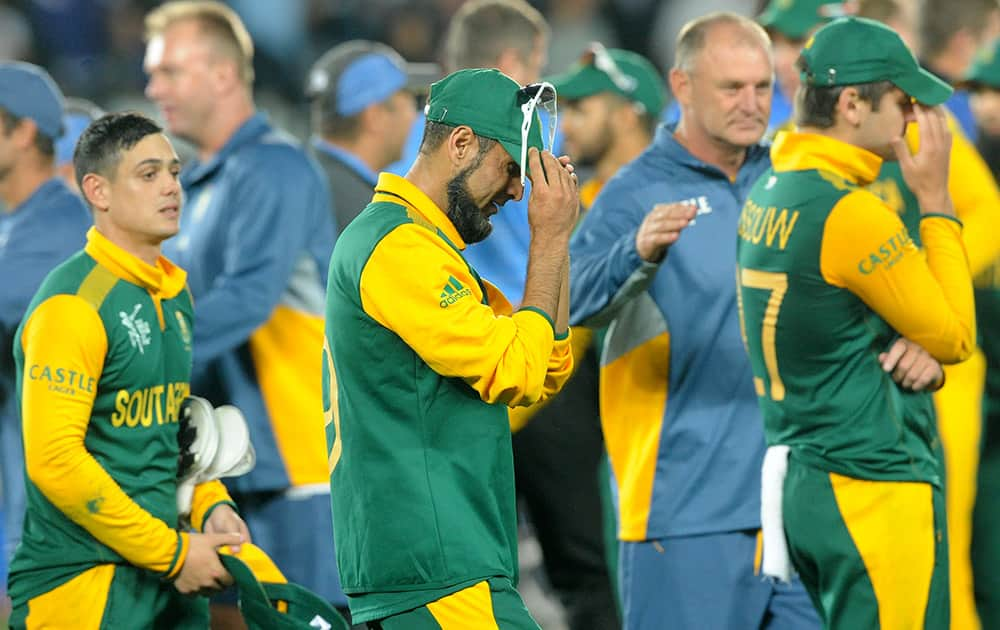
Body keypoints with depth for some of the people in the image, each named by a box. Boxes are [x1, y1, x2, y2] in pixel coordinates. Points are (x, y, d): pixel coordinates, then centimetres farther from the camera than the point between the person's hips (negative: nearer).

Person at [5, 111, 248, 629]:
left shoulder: (173, 294, 14)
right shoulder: (72, 303, -13)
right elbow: (54, 460, -20)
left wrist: (209, 505, 5)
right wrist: (172, 552, -17)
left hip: (171, 583, 8)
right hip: (84, 584, -8)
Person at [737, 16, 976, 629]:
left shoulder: (768, 197, 11)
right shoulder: (853, 214, -18)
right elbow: (956, 336, -7)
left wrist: (921, 353, 7)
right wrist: (936, 201, -5)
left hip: (803, 477, 9)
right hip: (876, 491, -9)